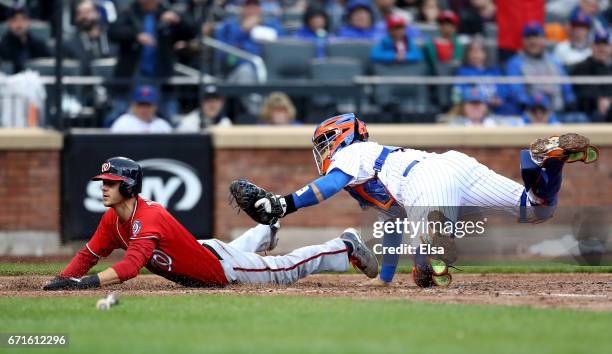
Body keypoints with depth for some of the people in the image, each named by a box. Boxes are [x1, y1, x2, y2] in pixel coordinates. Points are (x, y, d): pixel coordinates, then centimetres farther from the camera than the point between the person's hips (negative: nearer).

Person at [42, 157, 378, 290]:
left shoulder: (149, 218, -38)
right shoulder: (112, 220, -12)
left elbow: (129, 266, -50)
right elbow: (88, 254, -6)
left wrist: (85, 283, -58)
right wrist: (62, 279, -24)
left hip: (222, 266, -8)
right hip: (202, 260, 8)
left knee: (286, 270, 7)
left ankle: (346, 246, 24)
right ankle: (265, 231, 71)